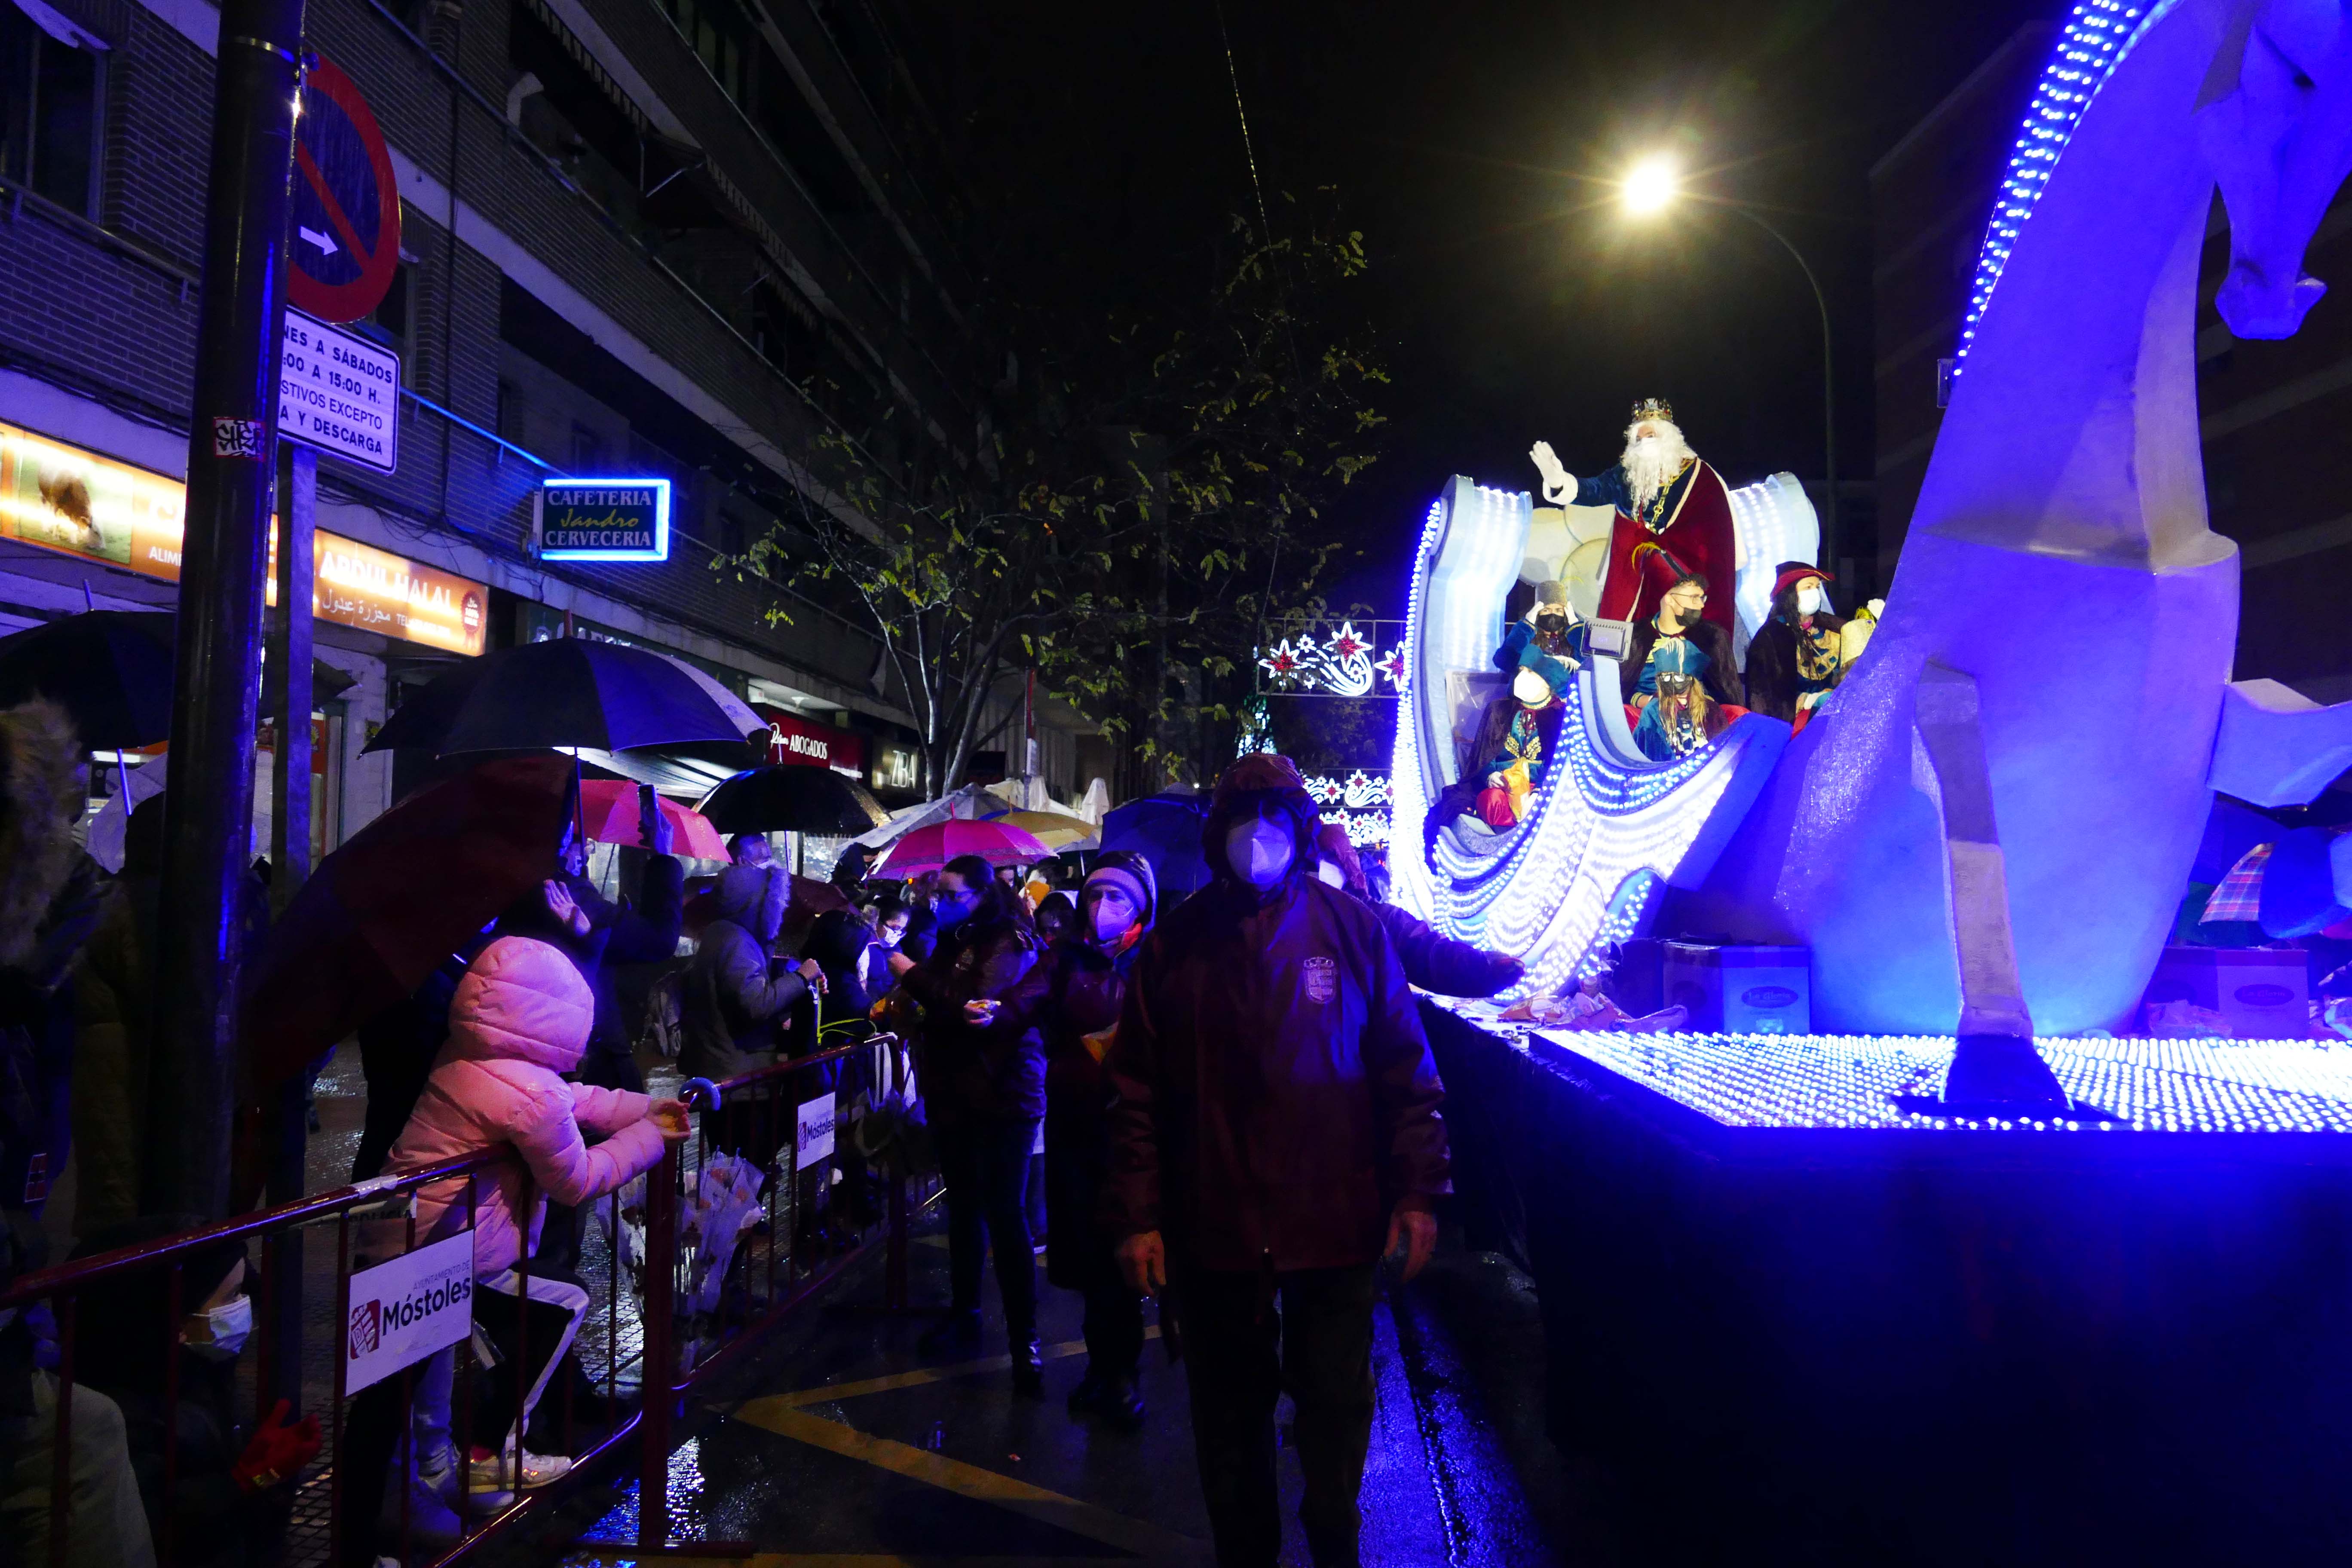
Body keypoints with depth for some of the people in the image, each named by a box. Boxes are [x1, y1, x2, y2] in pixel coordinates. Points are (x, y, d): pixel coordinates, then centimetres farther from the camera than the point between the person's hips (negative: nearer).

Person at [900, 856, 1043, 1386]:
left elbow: (969, 1006, -24)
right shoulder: (953, 941, 11)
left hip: (1000, 1097, -8)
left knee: (1004, 1214, -10)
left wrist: (913, 975, -18)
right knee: (964, 1206, 16)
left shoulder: (1009, 943, -11)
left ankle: (1025, 1340, -7)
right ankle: (964, 1315, 27)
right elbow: (938, 1007, 19)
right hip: (955, 1097, 8)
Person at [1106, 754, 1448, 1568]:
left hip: (1334, 1223, 0)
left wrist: (1417, 1193, -3)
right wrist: (1137, 1216, -3)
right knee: (1230, 1414, 14)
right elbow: (1137, 1093, 1)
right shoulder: (1174, 944, 0)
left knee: (1336, 1408, 14)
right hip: (1214, 1227, 1)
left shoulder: (1354, 929, -1)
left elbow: (1405, 1068, 1)